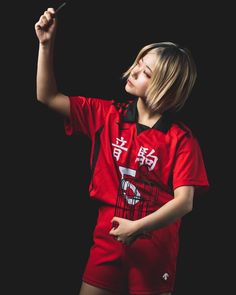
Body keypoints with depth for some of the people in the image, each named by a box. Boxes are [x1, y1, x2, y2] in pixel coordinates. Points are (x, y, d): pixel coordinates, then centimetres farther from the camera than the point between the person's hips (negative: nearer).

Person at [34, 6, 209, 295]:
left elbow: (184, 201, -17)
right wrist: (46, 44, -8)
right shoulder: (107, 114, 0)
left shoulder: (181, 138, -11)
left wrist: (139, 227, -24)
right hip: (106, 240, 3)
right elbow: (48, 97, 0)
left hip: (154, 248, -3)